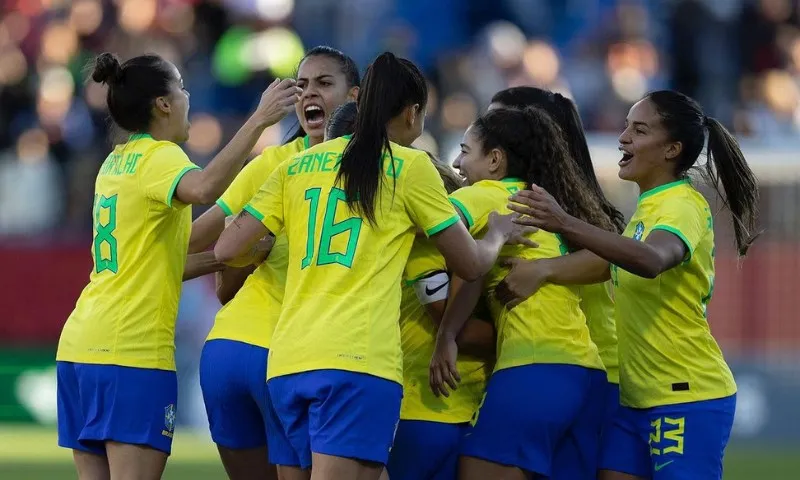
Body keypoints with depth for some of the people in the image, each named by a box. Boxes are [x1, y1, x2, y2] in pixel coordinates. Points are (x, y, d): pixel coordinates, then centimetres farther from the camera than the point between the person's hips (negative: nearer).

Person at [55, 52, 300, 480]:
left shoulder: (116, 162, 18)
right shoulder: (159, 156, -6)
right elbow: (203, 188, -30)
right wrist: (258, 121, -30)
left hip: (79, 346, 8)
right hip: (133, 350, -8)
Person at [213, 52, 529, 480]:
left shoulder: (300, 165, 15)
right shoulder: (409, 166, 4)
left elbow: (226, 249, 13)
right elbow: (470, 263, 12)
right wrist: (498, 235, 33)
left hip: (286, 362, 6)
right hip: (357, 362, -6)